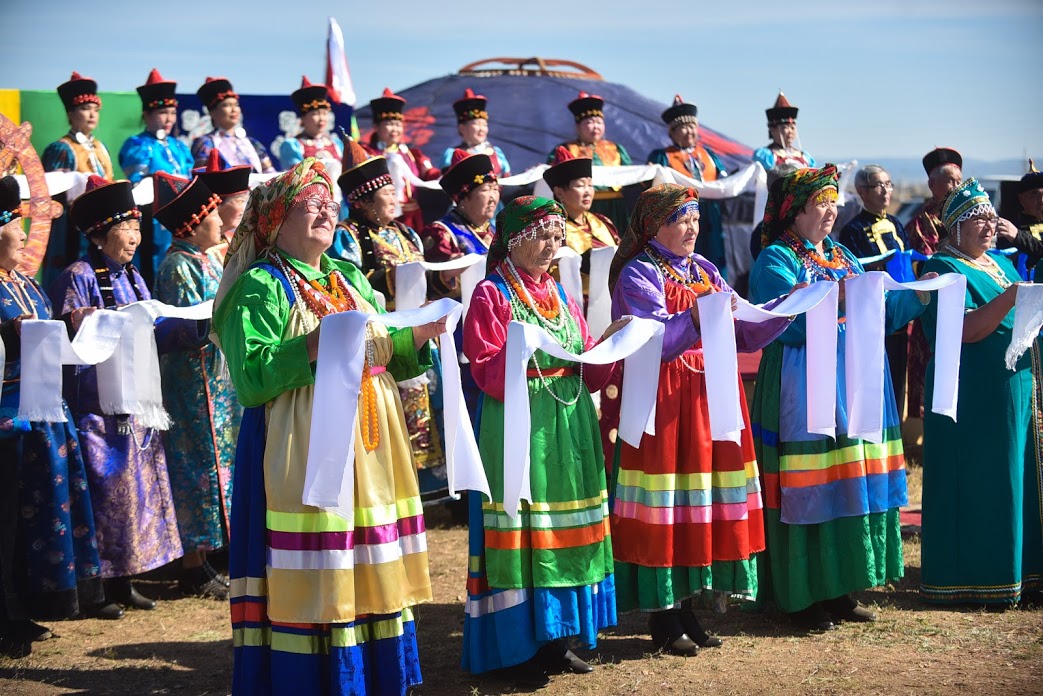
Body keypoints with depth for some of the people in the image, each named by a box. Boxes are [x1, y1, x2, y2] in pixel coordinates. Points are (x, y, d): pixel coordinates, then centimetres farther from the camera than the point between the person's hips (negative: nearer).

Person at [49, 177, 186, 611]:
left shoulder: (133, 279, 15)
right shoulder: (78, 278, -7)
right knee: (104, 484, -7)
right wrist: (76, 326, -29)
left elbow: (154, 334, 12)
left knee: (138, 481, 9)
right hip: (96, 402, -7)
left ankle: (122, 580, 18)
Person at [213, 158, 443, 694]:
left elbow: (386, 358, 18)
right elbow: (249, 378, -17)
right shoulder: (261, 287, -6)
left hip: (368, 452, 7)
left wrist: (419, 334, 0)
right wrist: (316, 345, -23)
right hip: (303, 457, -7)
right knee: (313, 581, -6)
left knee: (371, 570, 9)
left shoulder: (350, 278, 17)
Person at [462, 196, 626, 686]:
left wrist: (607, 344, -5)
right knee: (521, 531, -4)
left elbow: (589, 373, 13)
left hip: (568, 427, 6)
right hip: (518, 428, -6)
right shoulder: (491, 295, -4)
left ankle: (554, 638, 18)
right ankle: (518, 649, 4)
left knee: (566, 529, 8)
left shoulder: (560, 294, 15)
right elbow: (488, 375, -12)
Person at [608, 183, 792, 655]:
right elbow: (652, 343, -20)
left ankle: (685, 607, 17)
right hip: (662, 403, -7)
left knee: (703, 503, 8)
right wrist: (695, 318, -36)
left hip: (711, 400, 7)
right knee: (665, 509, -5)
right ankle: (663, 620, 4)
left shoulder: (702, 269, 16)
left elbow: (743, 332, 10)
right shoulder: (638, 275, -5)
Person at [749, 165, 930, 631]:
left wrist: (916, 296, -2)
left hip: (854, 384, 7)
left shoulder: (841, 256, 17)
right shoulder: (776, 260, -4)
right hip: (805, 390, -7)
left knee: (854, 484, 7)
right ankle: (803, 598, 3)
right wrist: (838, 299, -25)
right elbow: (787, 323, -18)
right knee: (811, 491, -5)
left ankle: (839, 590, 16)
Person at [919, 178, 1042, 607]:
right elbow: (966, 330, -20)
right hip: (975, 398, -8)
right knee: (976, 484, -5)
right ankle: (969, 582, 3)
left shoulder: (1002, 263, 18)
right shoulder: (945, 270, -8)